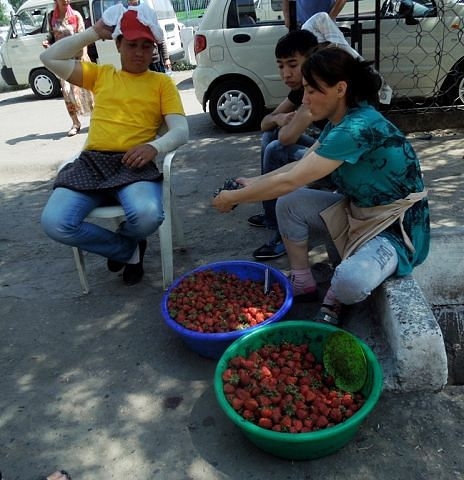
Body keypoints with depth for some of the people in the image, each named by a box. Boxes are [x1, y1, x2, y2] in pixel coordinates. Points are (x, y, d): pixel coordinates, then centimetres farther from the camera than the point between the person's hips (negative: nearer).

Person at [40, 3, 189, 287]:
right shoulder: (100, 75, 22)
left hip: (134, 165, -2)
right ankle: (128, 250, 2)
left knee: (147, 216, -36)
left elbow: (181, 131, 1)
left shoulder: (162, 83, 13)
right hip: (91, 163, 3)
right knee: (54, 223, -23)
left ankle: (124, 240, 6)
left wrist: (155, 147, -20)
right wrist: (94, 33, 16)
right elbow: (49, 58, 18)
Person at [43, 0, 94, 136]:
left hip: (78, 56, -2)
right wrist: (48, 42, -5)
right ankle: (75, 123, 3)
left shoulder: (76, 15, -1)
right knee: (66, 90, -5)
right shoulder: (52, 17, 6)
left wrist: (84, 55, -17)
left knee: (85, 87, 0)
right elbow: (52, 36, 16)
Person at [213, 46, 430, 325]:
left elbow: (290, 181, -28)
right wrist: (253, 183, -3)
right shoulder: (340, 121, 0)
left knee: (350, 281, -35)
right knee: (288, 203, -7)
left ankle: (335, 299, 2)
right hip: (356, 211, 9)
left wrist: (233, 198, -17)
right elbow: (301, 165, 9)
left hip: (397, 229, -8)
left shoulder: (358, 126, -30)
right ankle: (302, 281, 12)